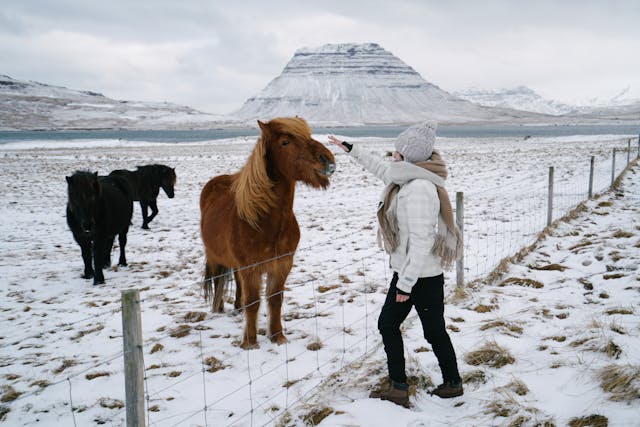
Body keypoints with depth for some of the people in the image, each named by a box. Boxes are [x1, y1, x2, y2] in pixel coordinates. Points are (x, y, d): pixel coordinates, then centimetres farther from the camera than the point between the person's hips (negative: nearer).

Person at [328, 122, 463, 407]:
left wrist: (406, 283, -23)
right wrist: (351, 150, 33)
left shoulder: (419, 188, -25)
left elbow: (421, 241, -27)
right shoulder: (406, 179, 5)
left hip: (423, 276, -10)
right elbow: (381, 168, 26)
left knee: (434, 331, 6)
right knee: (387, 324, 16)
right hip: (407, 271, 10)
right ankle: (398, 387, 25)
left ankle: (453, 382, 24)